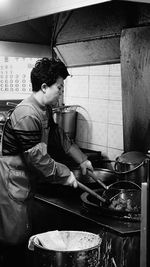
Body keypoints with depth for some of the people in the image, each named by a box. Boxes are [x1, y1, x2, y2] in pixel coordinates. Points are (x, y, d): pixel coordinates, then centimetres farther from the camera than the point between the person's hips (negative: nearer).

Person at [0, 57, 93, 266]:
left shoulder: (45, 110, 6)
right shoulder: (26, 115, -27)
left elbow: (59, 136, 19)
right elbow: (38, 157, -26)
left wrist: (81, 159, 15)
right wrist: (65, 175, -16)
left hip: (26, 181, 10)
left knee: (24, 234, 18)